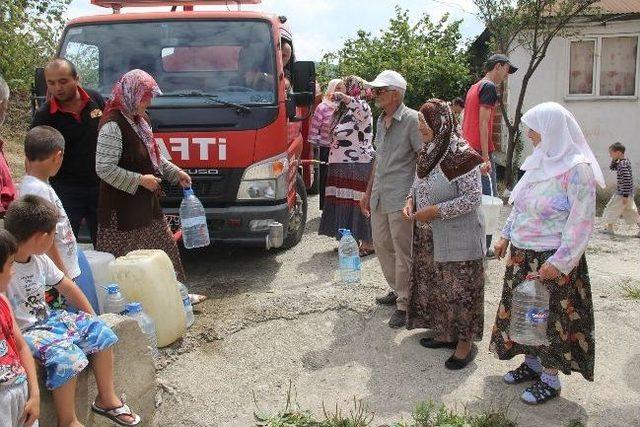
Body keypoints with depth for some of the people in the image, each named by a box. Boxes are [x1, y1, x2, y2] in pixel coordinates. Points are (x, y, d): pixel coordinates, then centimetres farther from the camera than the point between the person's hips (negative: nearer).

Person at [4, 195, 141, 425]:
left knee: (100, 331, 2)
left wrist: (91, 318, 15)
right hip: (23, 332, -9)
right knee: (68, 355, -29)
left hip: (47, 318, 9)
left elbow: (66, 286, 12)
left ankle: (106, 398, 13)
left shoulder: (39, 258, 1)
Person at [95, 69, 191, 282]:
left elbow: (153, 156, 23)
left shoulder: (139, 120, 11)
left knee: (164, 251, 16)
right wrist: (141, 180, -20)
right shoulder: (113, 126, -19)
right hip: (123, 210, -10)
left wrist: (176, 172, 13)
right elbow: (104, 169, -25)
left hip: (146, 204, 10)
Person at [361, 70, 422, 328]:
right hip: (379, 197, 9)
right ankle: (396, 290, 34)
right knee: (381, 244, 17)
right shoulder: (381, 121, 14)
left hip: (401, 199, -8)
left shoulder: (411, 120, -10)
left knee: (403, 252, -1)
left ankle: (404, 304, 9)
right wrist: (368, 191, 22)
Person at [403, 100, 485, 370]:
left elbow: (473, 199, -21)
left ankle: (466, 342, 18)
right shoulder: (427, 152, 6)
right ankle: (446, 333, 33)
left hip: (459, 238, -8)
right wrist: (411, 201, -1)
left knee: (459, 289, 2)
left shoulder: (461, 155, -19)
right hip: (431, 236, 8)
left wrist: (435, 211, -22)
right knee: (434, 286, 16)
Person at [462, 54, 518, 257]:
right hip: (480, 152, -10)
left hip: (468, 150, 10)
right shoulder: (489, 87, -9)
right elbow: (483, 123, -17)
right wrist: (486, 158, -19)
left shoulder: (474, 88, 20)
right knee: (489, 198, -5)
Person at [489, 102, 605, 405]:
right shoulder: (539, 162, 6)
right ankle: (532, 363, 36)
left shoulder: (576, 169, -17)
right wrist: (506, 237, 15)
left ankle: (550, 379, 22)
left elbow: (581, 223, -19)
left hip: (553, 260, -7)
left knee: (553, 318, 6)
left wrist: (559, 262, -20)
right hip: (522, 255, 8)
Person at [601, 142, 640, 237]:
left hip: (622, 193, -9)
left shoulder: (623, 165, -21)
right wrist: (614, 160, 5)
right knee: (632, 211, 12)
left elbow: (626, 180, -25)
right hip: (629, 193, 9)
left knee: (612, 209, 4)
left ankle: (609, 229, 13)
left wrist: (625, 196, -24)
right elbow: (612, 168, 24)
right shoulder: (622, 162, 8)